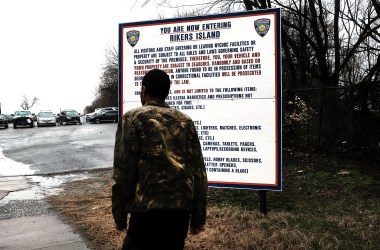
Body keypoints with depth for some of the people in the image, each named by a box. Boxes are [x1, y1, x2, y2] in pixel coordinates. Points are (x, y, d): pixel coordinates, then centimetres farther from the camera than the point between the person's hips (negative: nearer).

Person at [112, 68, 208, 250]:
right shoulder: (185, 121, 12)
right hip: (181, 209, 5)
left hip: (147, 209, -4)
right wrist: (198, 217, 14)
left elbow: (123, 170, -5)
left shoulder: (133, 118, 1)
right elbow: (199, 172, 9)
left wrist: (120, 215, 3)